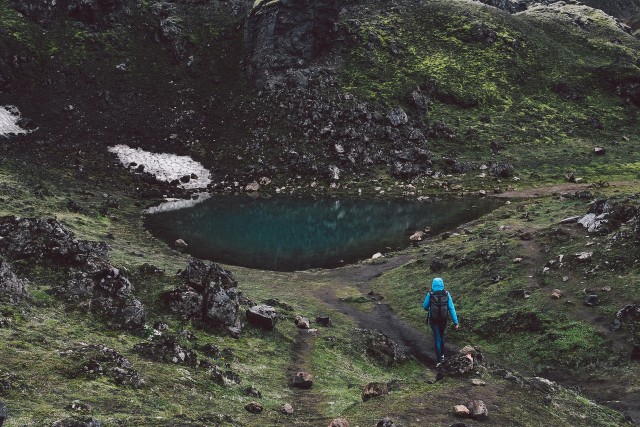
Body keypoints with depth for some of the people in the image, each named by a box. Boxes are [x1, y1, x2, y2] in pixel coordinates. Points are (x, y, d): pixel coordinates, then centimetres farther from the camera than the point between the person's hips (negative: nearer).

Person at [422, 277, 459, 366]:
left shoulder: (430, 295, -16)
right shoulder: (446, 294, -12)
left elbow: (425, 307, -1)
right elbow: (451, 308, -13)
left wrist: (429, 309, 24)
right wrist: (456, 322, -10)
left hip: (433, 319, -2)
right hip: (443, 319, 2)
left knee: (437, 338, 9)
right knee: (441, 335, 27)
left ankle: (439, 360, 7)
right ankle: (442, 354, 40)